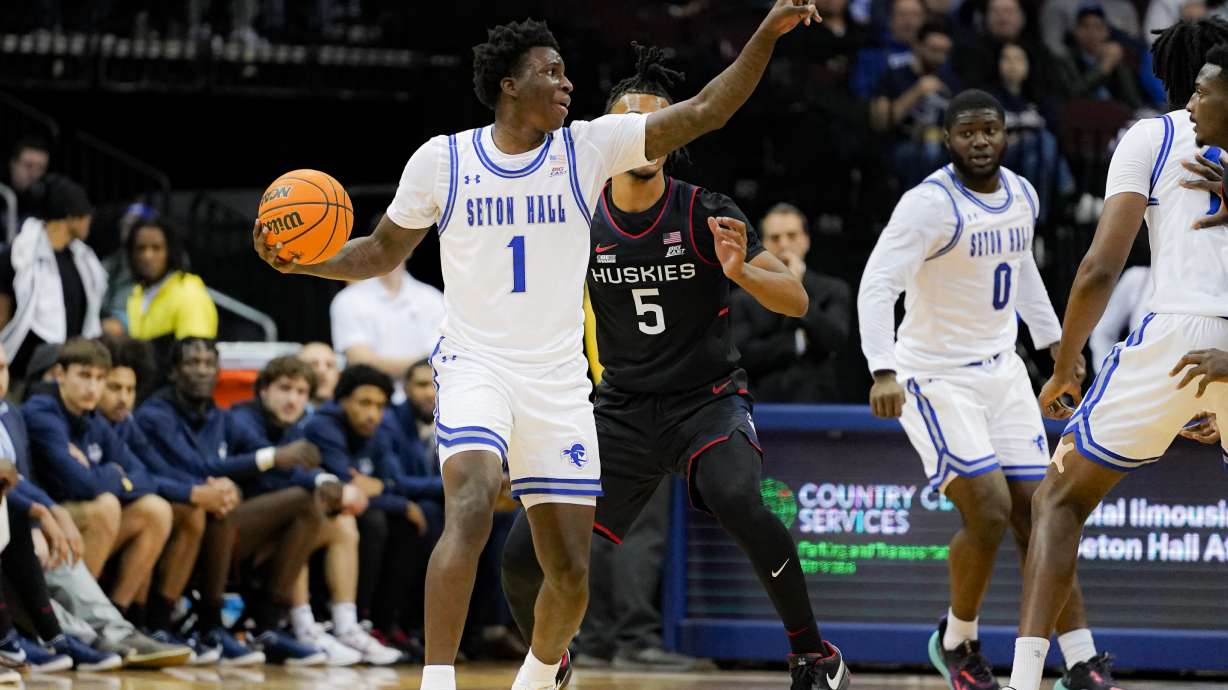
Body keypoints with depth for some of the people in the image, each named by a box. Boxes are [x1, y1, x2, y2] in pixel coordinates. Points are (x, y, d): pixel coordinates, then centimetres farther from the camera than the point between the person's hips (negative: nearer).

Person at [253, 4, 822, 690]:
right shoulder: (441, 160, -1)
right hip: (476, 367, -3)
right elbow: (384, 252, 11)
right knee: (472, 505, -32)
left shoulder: (590, 147, 0)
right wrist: (303, 261, -6)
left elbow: (704, 112, -6)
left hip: (559, 382, 3)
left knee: (571, 574, 3)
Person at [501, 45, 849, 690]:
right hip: (623, 410, 3)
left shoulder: (707, 215, -11)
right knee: (523, 561, -6)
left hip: (708, 400, -3)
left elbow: (797, 301, -12)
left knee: (738, 502, -37)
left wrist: (740, 272, -30)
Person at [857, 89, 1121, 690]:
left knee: (1037, 516, 1)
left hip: (1001, 370, 7)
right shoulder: (930, 204, -19)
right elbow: (876, 284, -27)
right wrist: (883, 369, -40)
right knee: (988, 515, -17)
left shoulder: (1022, 196, 5)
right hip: (936, 376, -7)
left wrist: (1053, 339, 24)